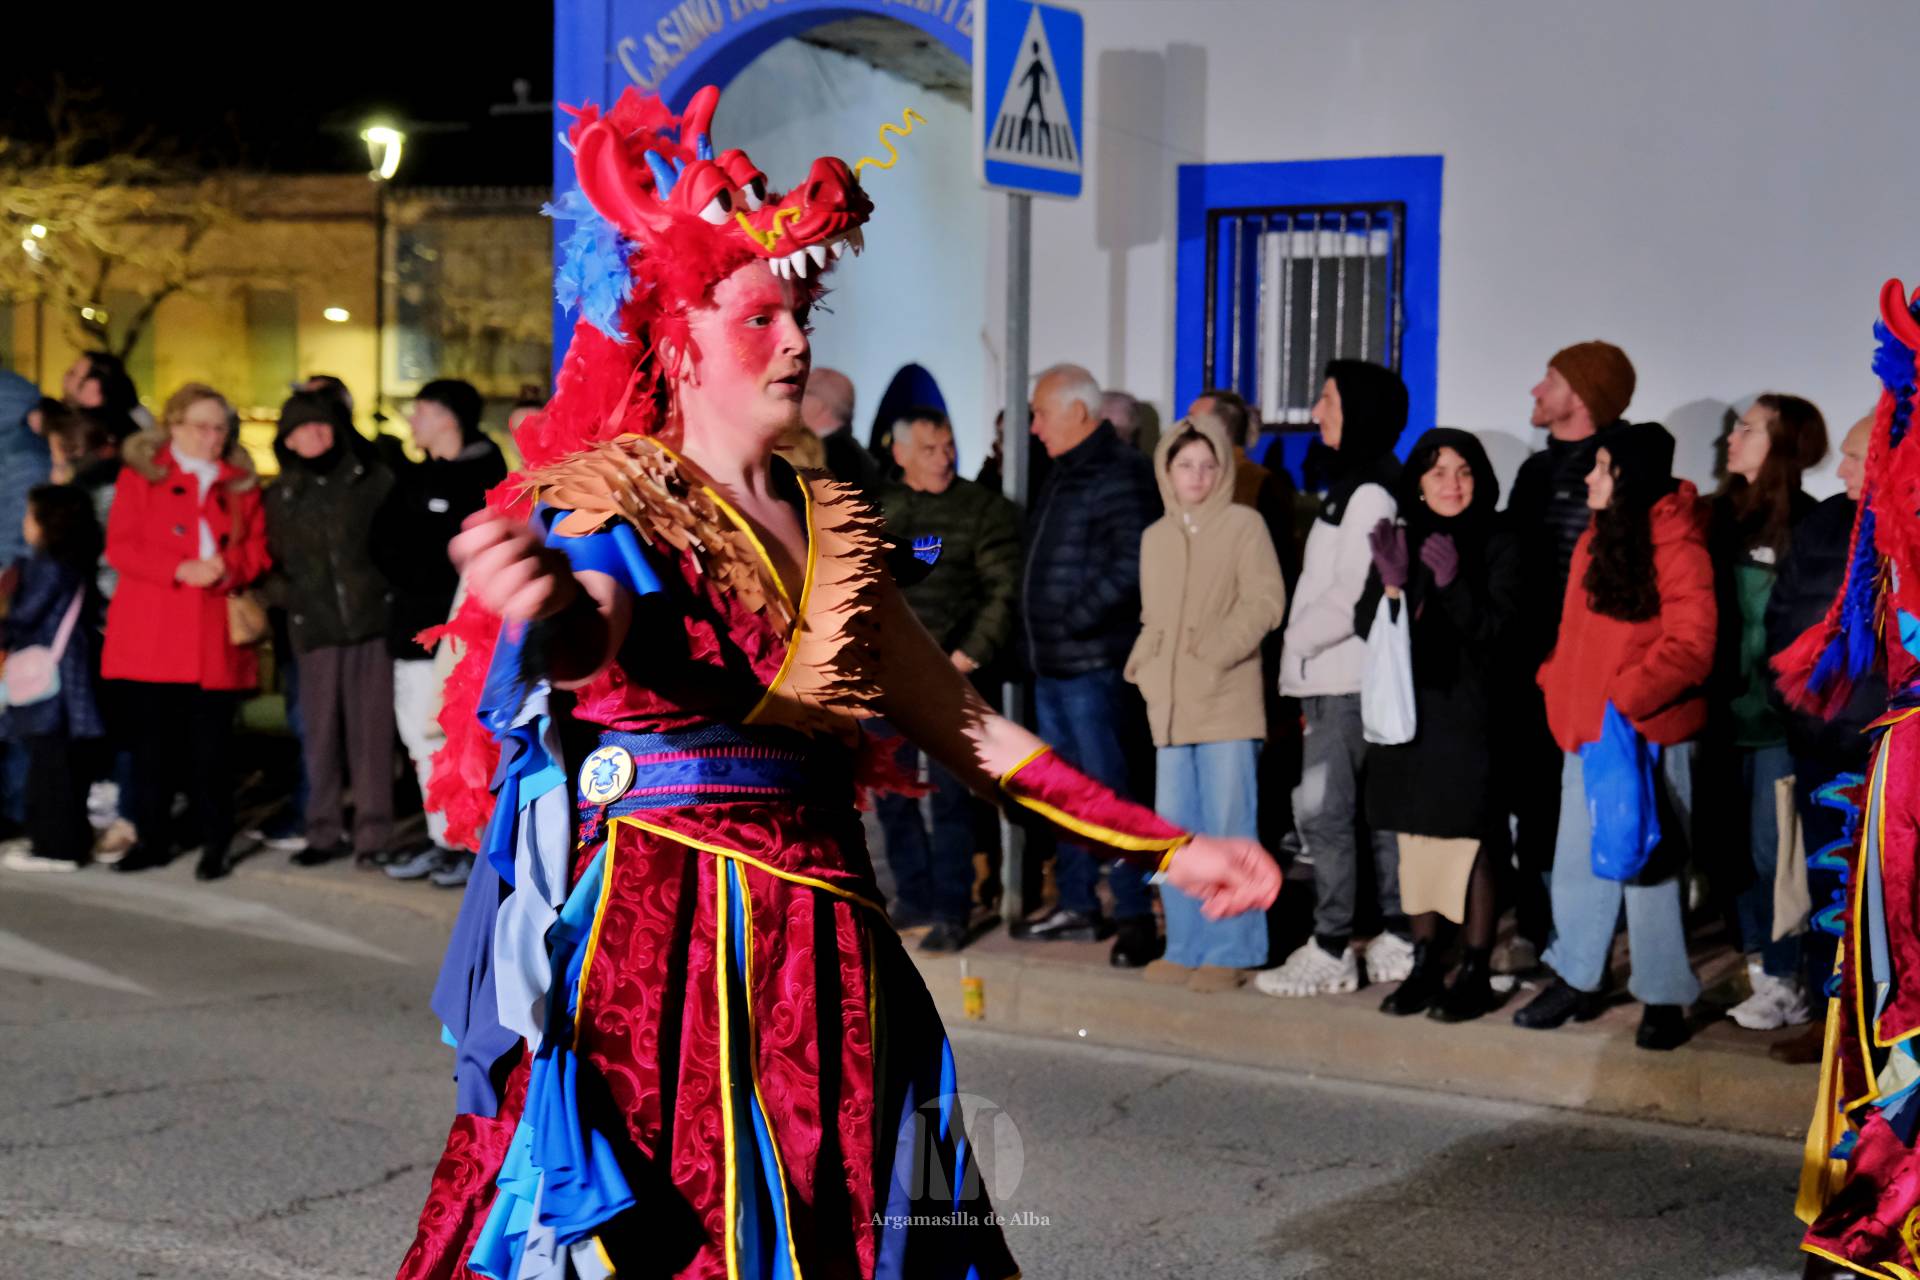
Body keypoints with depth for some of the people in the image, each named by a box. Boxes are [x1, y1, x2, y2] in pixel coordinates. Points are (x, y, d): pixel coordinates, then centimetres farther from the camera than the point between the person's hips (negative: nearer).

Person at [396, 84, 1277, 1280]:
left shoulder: (830, 524, 12)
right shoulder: (610, 497, -3)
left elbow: (962, 723, 14)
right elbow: (597, 629, -26)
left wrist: (1164, 845, 9)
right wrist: (550, 618, -51)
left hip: (818, 936, 5)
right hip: (653, 930, -5)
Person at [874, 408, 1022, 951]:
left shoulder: (984, 509, 0)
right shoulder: (877, 509, 10)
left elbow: (1004, 590, -4)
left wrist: (970, 654, -12)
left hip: (951, 671, -4)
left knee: (951, 794, -4)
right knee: (890, 790, 10)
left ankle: (950, 911, 3)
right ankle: (913, 897, 23)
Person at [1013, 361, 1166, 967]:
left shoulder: (1121, 474, -14)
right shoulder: (1063, 474, 17)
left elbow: (1133, 563, -23)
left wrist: (1078, 618, -21)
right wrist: (1038, 631, 15)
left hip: (1094, 664, -10)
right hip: (1053, 663, 10)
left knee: (1109, 789, -7)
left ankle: (1135, 915, -2)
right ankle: (1077, 905, 25)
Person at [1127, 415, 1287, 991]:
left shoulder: (1243, 525, -1)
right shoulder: (1155, 536, 16)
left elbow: (1266, 601, -8)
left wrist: (1216, 648, -16)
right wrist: (1143, 664, 6)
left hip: (1228, 702, -5)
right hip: (1170, 705, 6)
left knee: (1228, 829, -4)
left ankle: (1230, 952, 2)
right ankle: (1187, 948, 15)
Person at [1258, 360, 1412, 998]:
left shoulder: (1369, 492, -14)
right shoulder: (1355, 487, 17)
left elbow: (1354, 593, -19)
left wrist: (1296, 640, -8)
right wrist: (1303, 650, 11)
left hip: (1350, 680, -10)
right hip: (1337, 678, 10)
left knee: (1324, 807, -9)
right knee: (1373, 807, 11)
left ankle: (1330, 951, -6)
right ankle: (1398, 939, 15)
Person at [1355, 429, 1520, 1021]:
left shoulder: (1497, 545, -2)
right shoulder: (1398, 541, 10)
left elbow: (1495, 628, -10)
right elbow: (1365, 627, 4)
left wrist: (1453, 582, -23)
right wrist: (1392, 582, -13)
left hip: (1468, 712, -4)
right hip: (1407, 709, 4)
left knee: (1472, 844, -4)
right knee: (1415, 840, 8)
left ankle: (1474, 972, 4)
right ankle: (1425, 965, 17)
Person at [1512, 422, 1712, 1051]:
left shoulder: (1677, 549, -12)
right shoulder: (1593, 543, 12)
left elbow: (1690, 646, -17)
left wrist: (1626, 698, -20)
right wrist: (1559, 687, 9)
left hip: (1649, 735, -7)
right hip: (1586, 734, 8)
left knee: (1648, 864, -1)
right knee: (1578, 860, 12)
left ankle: (1663, 999, 9)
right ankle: (1575, 981, 24)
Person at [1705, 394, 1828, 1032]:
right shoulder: (1728, 515, 10)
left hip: (1779, 714, -6)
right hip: (1731, 710, 6)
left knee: (1772, 849, -2)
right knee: (1737, 845, 9)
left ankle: (1785, 983, 8)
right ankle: (1761, 968, 20)